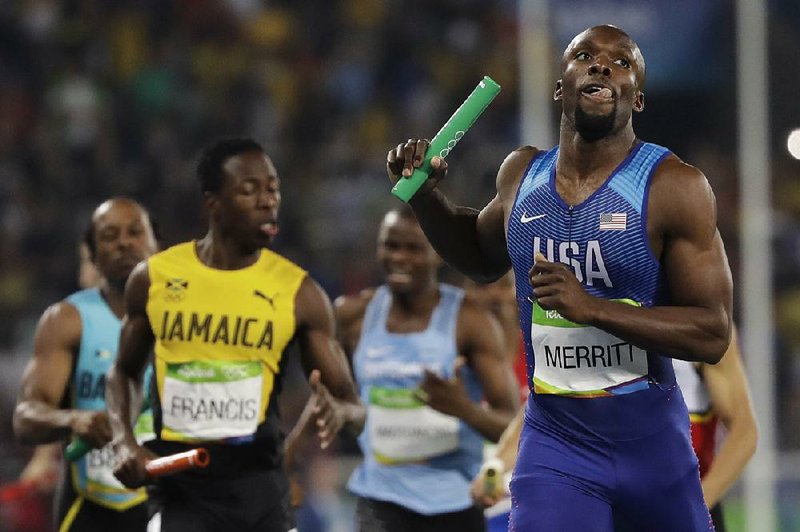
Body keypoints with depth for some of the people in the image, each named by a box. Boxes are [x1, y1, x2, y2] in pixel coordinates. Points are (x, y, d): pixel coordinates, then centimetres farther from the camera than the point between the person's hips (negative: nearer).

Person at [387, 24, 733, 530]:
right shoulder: (522, 174, 3)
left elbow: (713, 335, -16)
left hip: (651, 444, -1)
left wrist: (591, 307, -26)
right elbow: (482, 256, 25)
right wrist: (424, 194, 7)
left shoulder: (675, 186, -11)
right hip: (553, 445, 2)